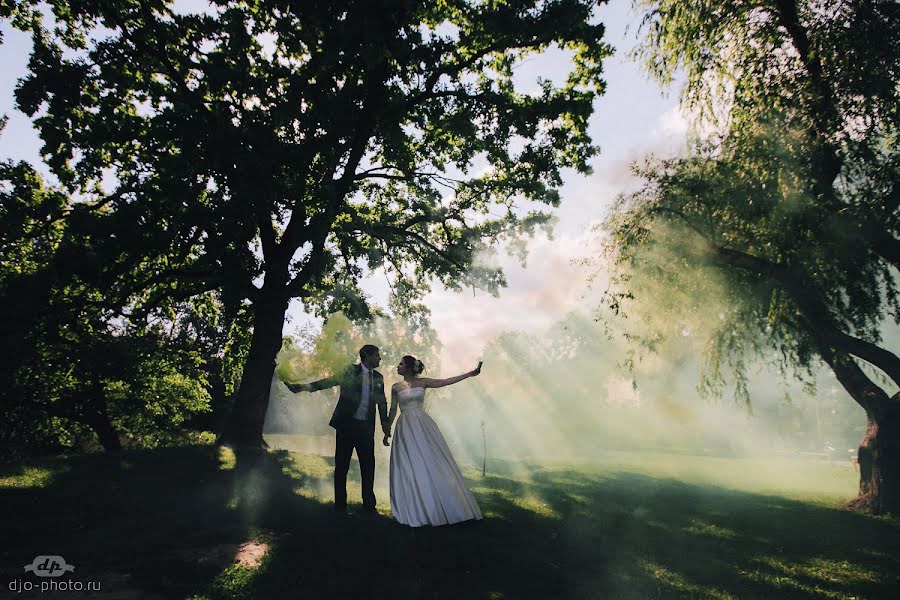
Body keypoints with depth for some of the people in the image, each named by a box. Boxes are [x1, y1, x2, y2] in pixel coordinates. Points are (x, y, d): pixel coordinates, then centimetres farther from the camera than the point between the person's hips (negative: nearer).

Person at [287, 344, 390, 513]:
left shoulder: (378, 377, 10)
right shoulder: (350, 371, -3)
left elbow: (382, 402, 17)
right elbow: (330, 381, -14)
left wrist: (385, 422, 10)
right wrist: (306, 386, -27)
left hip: (366, 427, 3)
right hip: (346, 424, -3)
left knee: (368, 466, 5)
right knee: (341, 466, 4)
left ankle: (369, 505, 18)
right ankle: (340, 506, 16)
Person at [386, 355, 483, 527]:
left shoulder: (423, 382, 4)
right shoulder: (396, 387, 6)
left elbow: (446, 382, -3)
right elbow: (392, 411, 11)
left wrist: (470, 374, -9)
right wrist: (386, 431, 11)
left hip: (424, 426, 0)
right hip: (406, 428, 0)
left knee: (433, 463, -1)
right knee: (410, 466, -2)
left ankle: (444, 507, 9)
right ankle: (417, 510, 8)